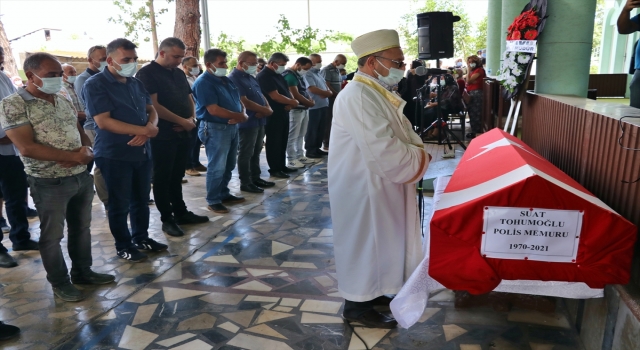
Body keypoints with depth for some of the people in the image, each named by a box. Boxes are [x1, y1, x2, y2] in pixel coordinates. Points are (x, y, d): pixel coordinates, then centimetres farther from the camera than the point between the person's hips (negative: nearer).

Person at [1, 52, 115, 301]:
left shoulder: (63, 101, 9)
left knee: (81, 228, 17)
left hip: (82, 176, 7)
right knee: (52, 235, 9)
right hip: (49, 183, -6)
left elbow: (80, 132, 15)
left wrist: (86, 150, -9)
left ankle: (83, 272, 34)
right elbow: (27, 148, -20)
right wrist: (73, 156, -20)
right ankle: (60, 282, 25)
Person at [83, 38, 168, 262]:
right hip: (114, 155, -6)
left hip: (142, 151, 7)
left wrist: (149, 129, -11)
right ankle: (123, 246, 20)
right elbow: (103, 121, -20)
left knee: (142, 199, 15)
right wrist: (144, 130, -21)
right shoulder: (95, 85, -11)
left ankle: (141, 238, 30)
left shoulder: (136, 83, 11)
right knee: (120, 204, 5)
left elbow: (151, 110, 13)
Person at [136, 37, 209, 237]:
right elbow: (153, 105, -18)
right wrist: (182, 121, -16)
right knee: (162, 178, 3)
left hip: (182, 133, 7)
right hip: (162, 135, -7)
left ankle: (181, 212, 25)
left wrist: (192, 118, -2)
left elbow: (189, 98, 19)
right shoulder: (147, 74, -9)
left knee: (177, 176, 15)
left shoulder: (179, 73, 14)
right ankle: (167, 219, 10)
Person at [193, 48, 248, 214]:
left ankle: (224, 194, 29)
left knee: (229, 165, 16)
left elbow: (239, 101, 17)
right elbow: (214, 110, -23)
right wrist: (239, 116, -14)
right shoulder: (203, 83, -15)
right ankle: (213, 201, 7)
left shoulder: (227, 80, 13)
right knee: (217, 167, -4)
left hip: (232, 127, 9)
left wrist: (243, 114, -7)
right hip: (215, 129, -9)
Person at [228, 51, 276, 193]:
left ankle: (256, 178, 27)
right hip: (247, 123, -9)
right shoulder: (233, 79, -15)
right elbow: (245, 102, -22)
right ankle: (245, 183, 9)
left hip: (259, 121, 9)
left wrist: (268, 108, -4)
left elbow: (261, 95, 17)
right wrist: (265, 110, -12)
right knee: (245, 154, 0)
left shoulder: (251, 77, 14)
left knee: (256, 152, 16)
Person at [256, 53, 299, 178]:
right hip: (273, 115, -9)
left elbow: (287, 90, 14)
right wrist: (292, 102, -11)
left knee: (282, 141, 14)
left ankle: (282, 166, 24)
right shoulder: (264, 76, -16)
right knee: (274, 143, -1)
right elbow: (275, 96, -22)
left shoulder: (278, 75, 13)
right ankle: (274, 169, 8)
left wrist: (290, 104, -8)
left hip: (283, 113, 9)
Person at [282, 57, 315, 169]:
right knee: (292, 136, -2)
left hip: (304, 108, 10)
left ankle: (300, 156, 26)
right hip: (295, 109, -10)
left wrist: (310, 100, -1)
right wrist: (310, 103, -8)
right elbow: (296, 95, -20)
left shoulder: (299, 75, 14)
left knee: (300, 135, 16)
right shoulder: (289, 75, -15)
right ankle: (291, 159, 4)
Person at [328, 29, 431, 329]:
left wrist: (418, 148, -3)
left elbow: (401, 134, 17)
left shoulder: (377, 93, 9)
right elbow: (385, 152, -31)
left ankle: (367, 292, 37)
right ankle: (357, 306, 21)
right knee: (363, 244, 4)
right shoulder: (357, 97, -24)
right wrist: (420, 158, -15)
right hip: (362, 188, -10)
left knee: (374, 242, 20)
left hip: (377, 185, 10)